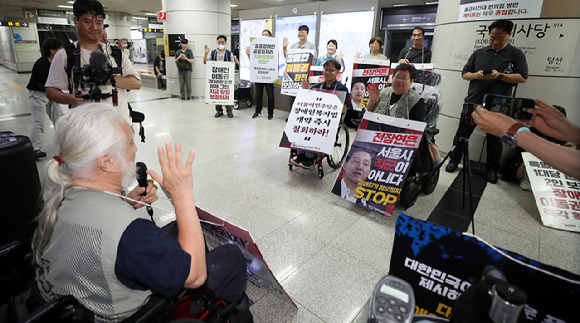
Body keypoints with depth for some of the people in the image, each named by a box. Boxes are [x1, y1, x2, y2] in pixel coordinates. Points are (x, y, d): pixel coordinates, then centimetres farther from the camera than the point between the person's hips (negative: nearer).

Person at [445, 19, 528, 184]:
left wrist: (499, 75, -17)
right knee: (461, 134, 5)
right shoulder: (479, 53, 12)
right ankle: (454, 161, 21)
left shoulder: (516, 54, 5)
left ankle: (492, 170, 23)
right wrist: (475, 75, -10)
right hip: (472, 102, 2)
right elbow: (465, 73, 12)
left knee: (494, 139, 8)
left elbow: (522, 77, -3)